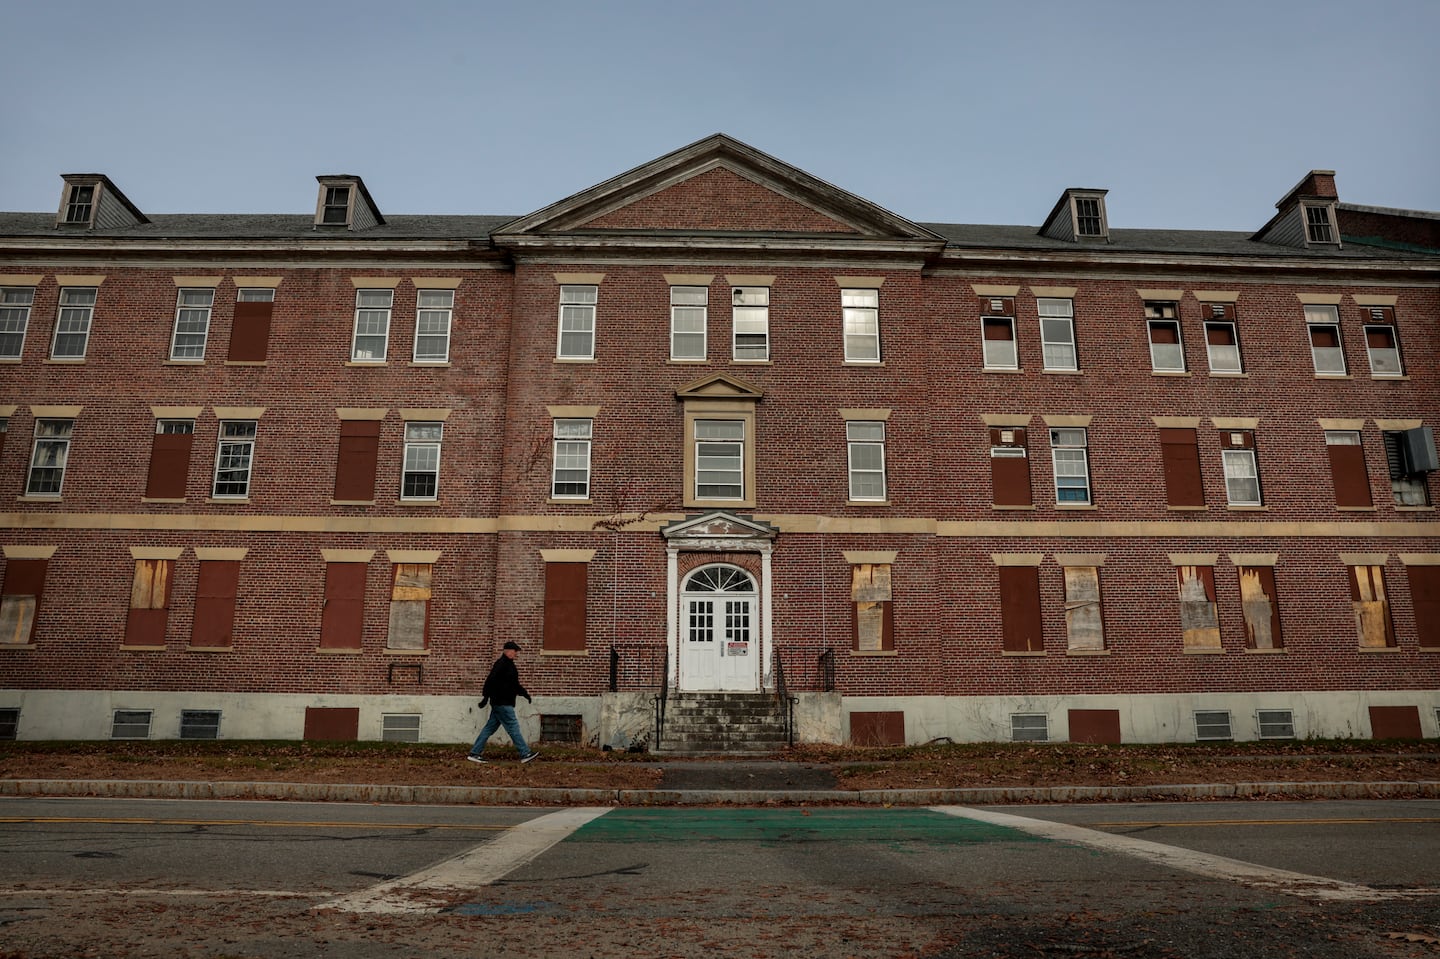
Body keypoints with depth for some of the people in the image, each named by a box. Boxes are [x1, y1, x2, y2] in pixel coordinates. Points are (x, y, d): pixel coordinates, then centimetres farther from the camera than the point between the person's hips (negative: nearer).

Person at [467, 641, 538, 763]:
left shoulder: (508, 664, 18)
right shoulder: (501, 664, -14)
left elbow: (515, 684, 26)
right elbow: (491, 680, -22)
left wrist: (526, 695, 23)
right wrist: (485, 696, -25)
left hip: (500, 703, 10)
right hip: (502, 703, -10)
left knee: (490, 728, 11)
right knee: (513, 727, -7)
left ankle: (474, 753, 14)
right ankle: (525, 754, -4)